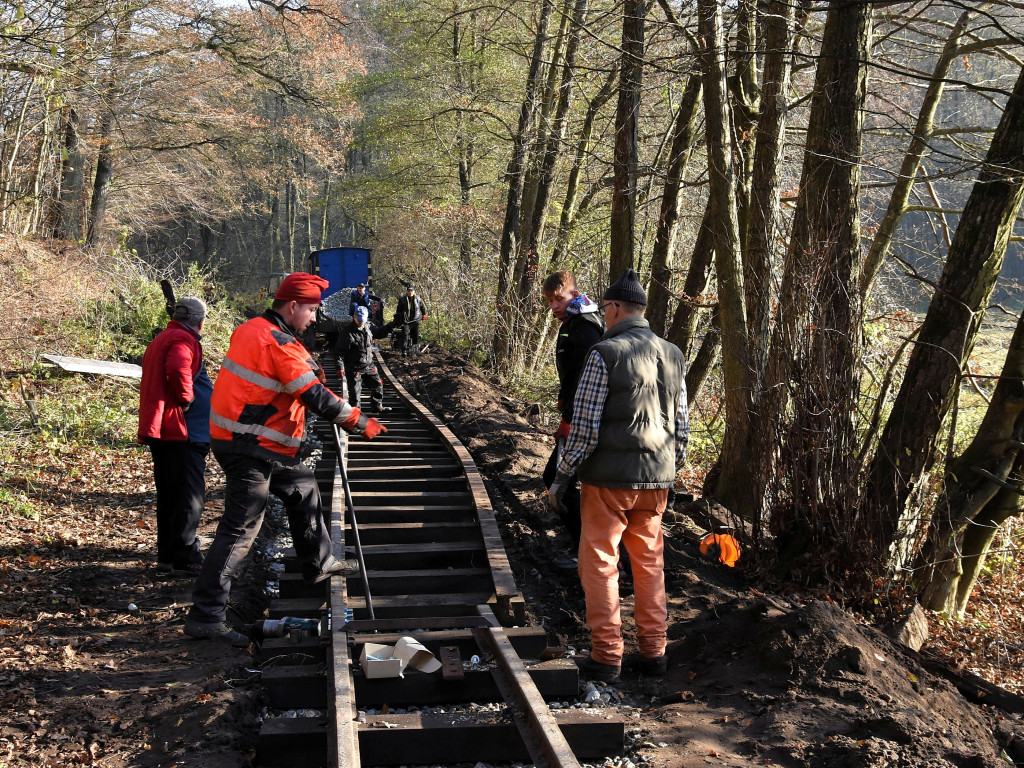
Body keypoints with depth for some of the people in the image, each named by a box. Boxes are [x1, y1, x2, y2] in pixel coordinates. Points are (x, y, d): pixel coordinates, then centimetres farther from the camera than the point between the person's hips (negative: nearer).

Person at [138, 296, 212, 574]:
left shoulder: (161, 340, 21)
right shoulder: (184, 341, -12)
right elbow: (178, 370, -32)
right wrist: (187, 399, -19)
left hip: (159, 431, 10)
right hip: (181, 431, -10)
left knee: (169, 494, 15)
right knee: (190, 494, -7)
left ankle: (167, 554, 22)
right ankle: (184, 557, -6)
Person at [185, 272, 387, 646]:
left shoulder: (251, 329, 10)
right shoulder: (277, 342, -20)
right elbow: (314, 395, -21)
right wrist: (359, 422, -14)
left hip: (261, 445, 11)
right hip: (248, 448, -11)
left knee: (303, 489, 24)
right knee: (240, 528, -8)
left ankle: (318, 563, 41)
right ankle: (205, 615, -6)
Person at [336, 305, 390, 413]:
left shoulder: (369, 326, 0)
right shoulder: (347, 332, -18)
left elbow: (379, 333, 18)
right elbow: (339, 351, -14)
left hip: (369, 365, 6)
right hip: (354, 368, -6)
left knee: (377, 385, 13)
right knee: (355, 391, -1)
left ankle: (377, 407, 30)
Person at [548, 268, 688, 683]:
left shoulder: (605, 354, -13)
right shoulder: (673, 356, 7)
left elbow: (585, 427, -14)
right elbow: (681, 426, 11)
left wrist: (562, 478, -5)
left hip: (609, 479, -6)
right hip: (656, 480, 6)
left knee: (599, 564, 5)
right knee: (649, 563, 16)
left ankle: (606, 656, 9)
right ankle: (653, 651, 22)